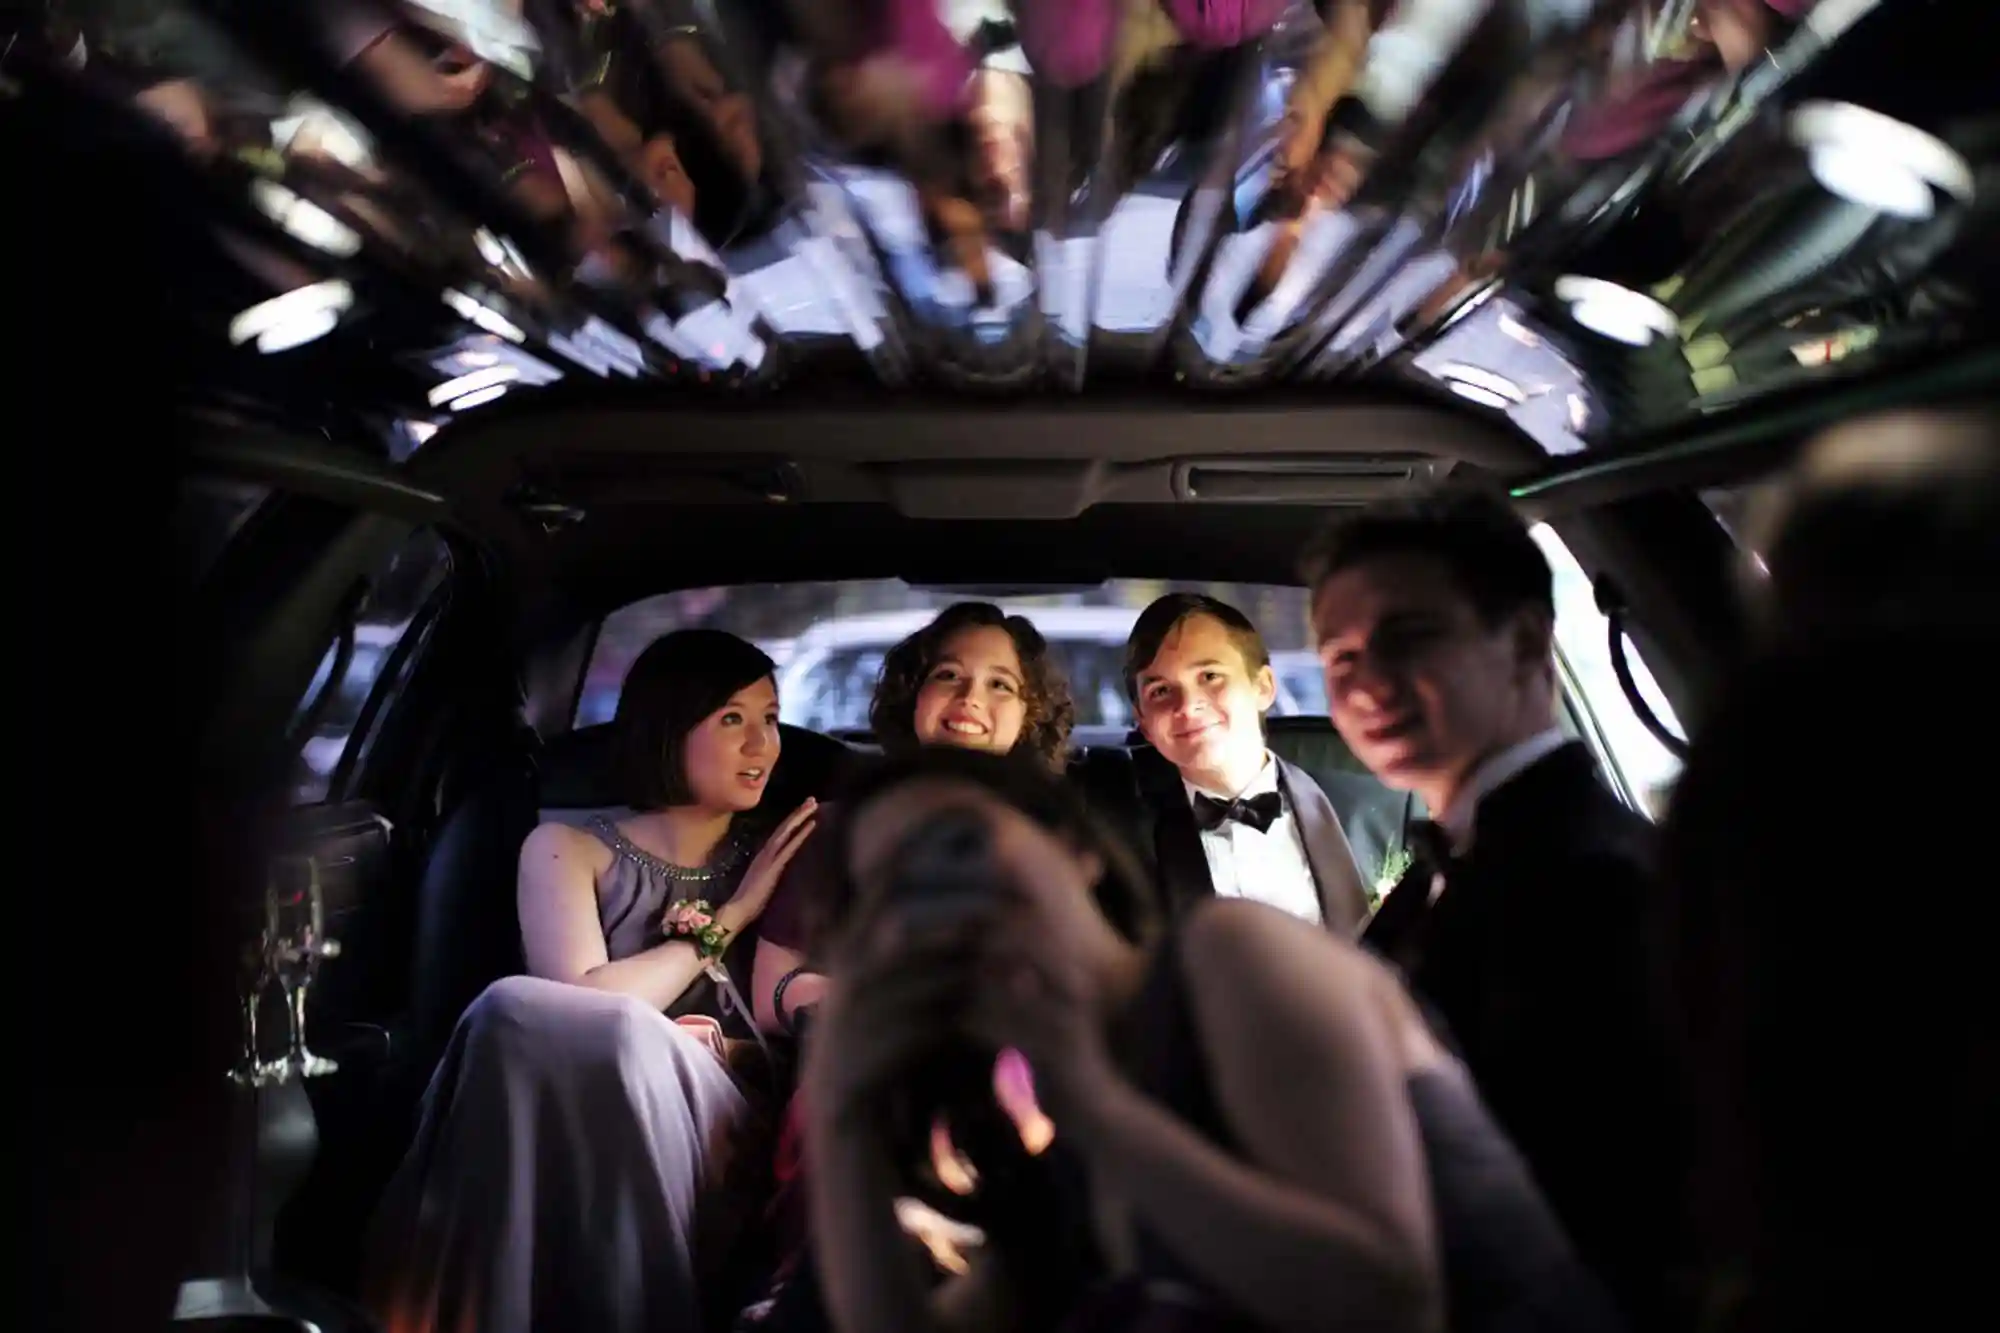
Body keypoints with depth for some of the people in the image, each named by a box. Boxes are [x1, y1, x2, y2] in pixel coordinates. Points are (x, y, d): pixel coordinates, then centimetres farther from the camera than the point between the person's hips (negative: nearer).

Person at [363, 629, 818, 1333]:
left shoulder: (777, 858, 18)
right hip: (574, 1130, 0)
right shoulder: (569, 848, 11)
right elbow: (579, 1005, -7)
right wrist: (726, 920, 0)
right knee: (520, 1014, -35)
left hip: (720, 1140, 0)